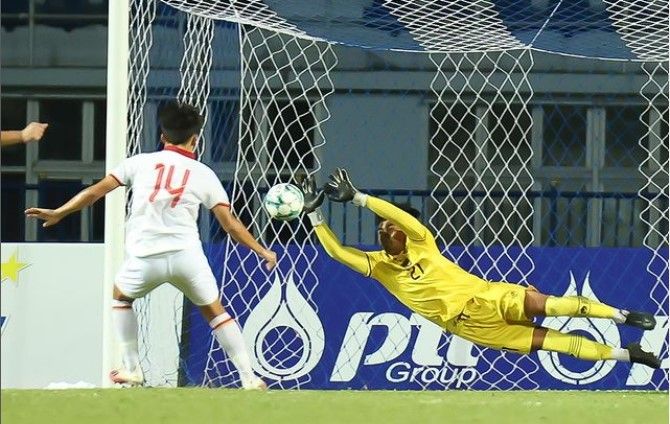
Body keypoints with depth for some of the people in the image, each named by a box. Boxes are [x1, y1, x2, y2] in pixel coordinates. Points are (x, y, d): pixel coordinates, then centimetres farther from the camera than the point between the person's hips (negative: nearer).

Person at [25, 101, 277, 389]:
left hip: (145, 256, 0)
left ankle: (132, 370, 23)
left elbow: (96, 191, 10)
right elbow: (230, 224, 8)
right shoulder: (204, 174, 12)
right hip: (187, 254, 0)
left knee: (120, 296, 29)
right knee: (214, 311, 17)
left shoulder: (141, 162, 12)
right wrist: (261, 251, 20)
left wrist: (59, 213, 20)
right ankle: (249, 378, 9)